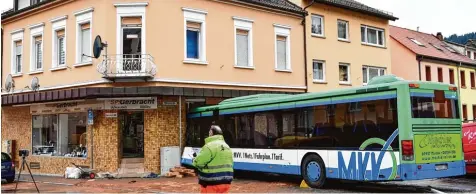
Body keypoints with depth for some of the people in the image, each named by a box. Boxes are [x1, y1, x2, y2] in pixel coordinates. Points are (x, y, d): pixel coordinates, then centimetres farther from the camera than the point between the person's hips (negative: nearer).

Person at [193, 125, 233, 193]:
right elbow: (230, 164, 14)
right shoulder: (227, 146, 13)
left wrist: (195, 159, 10)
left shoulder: (209, 146, -13)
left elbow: (198, 162, -14)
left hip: (211, 183, -8)